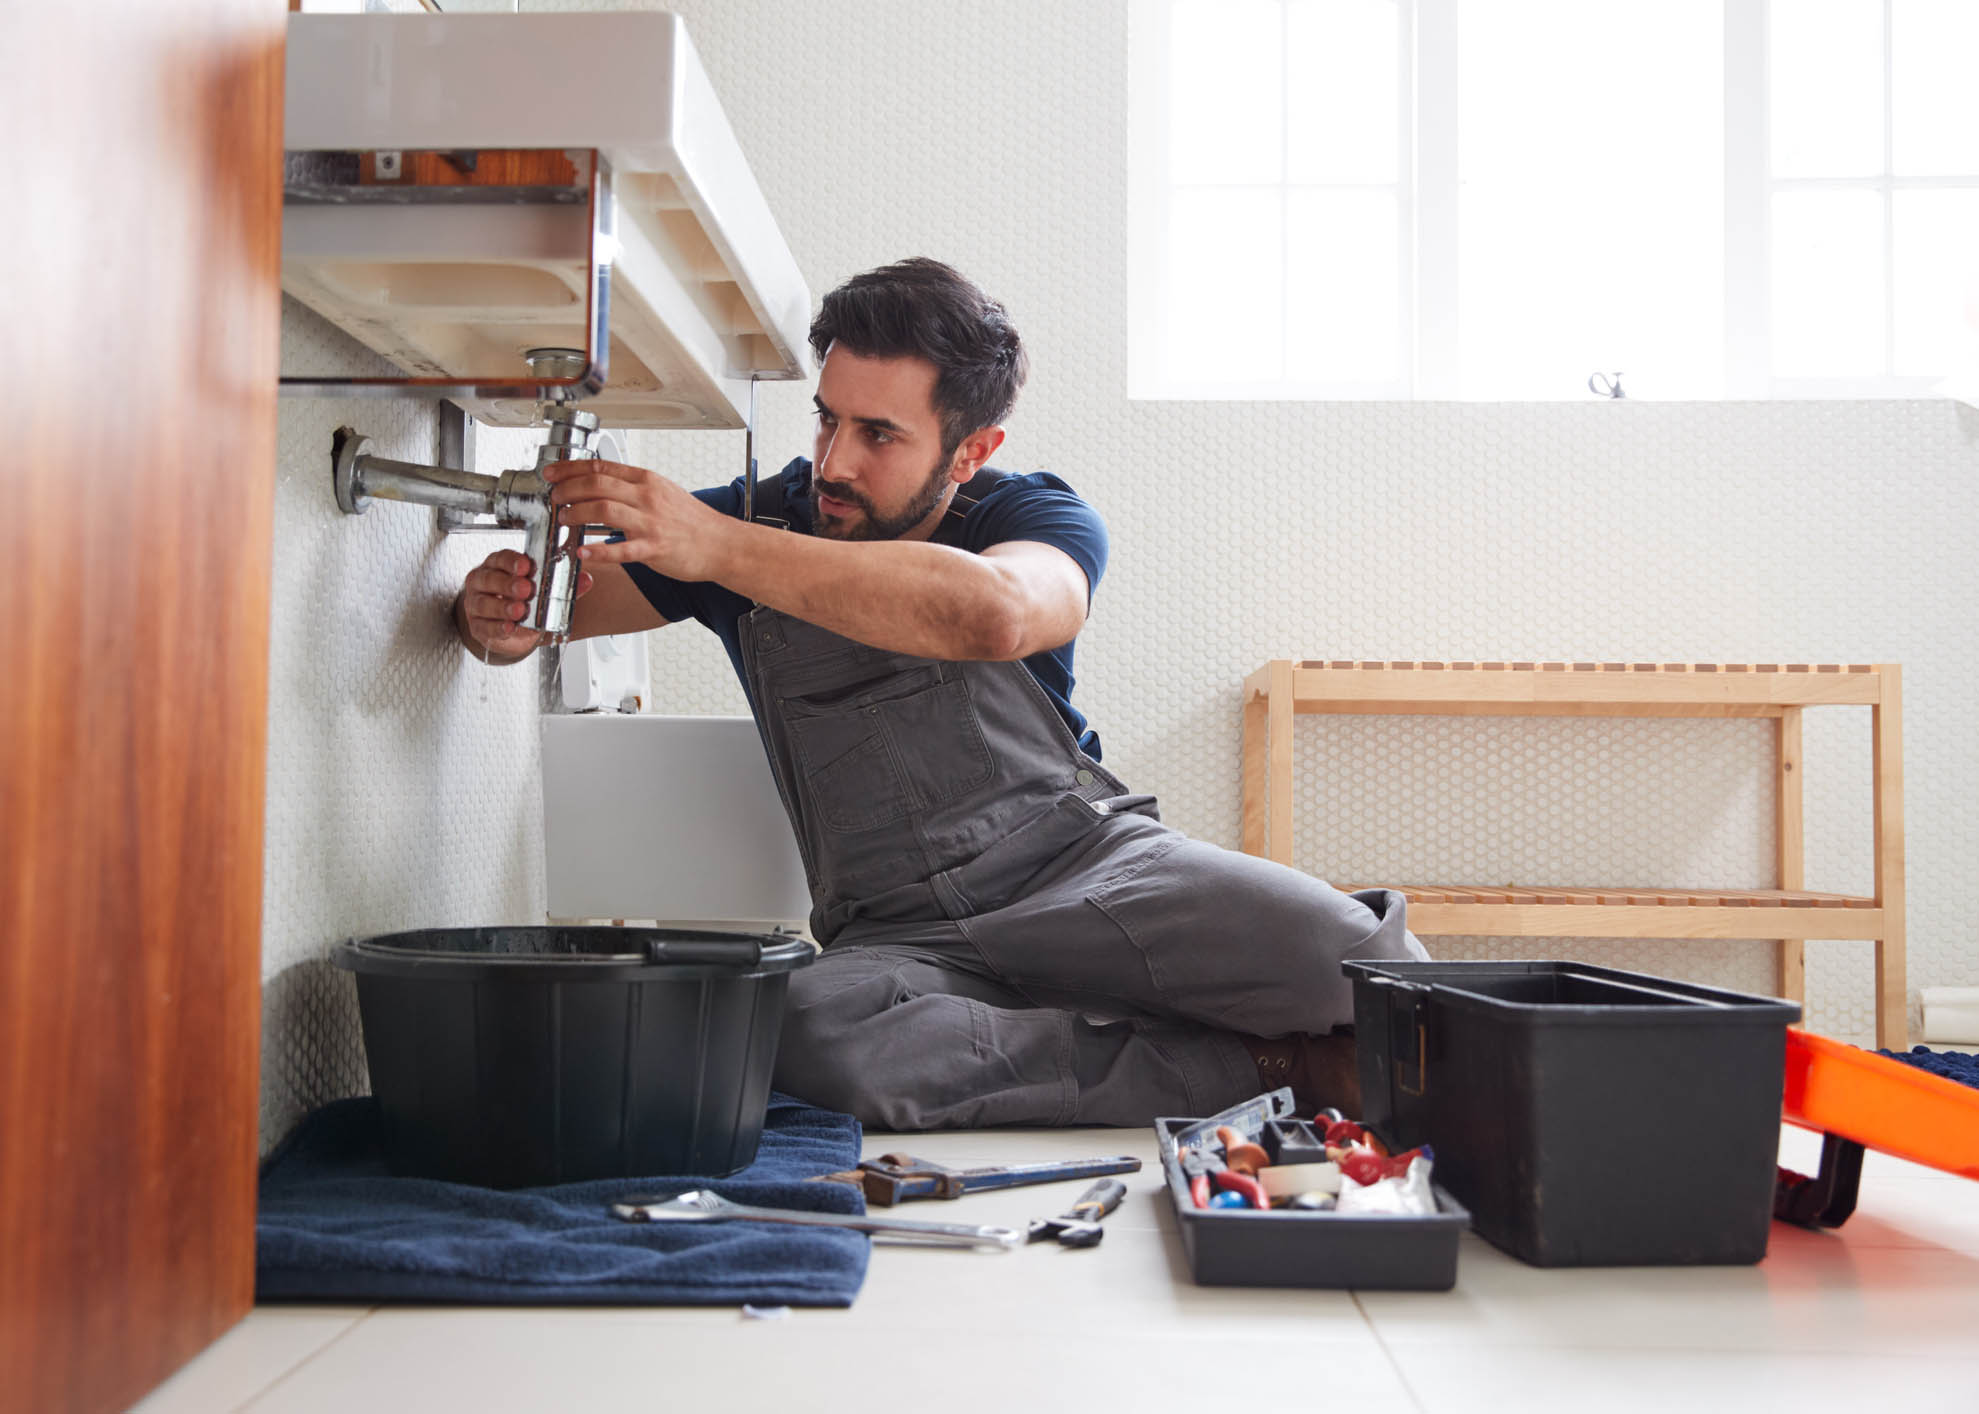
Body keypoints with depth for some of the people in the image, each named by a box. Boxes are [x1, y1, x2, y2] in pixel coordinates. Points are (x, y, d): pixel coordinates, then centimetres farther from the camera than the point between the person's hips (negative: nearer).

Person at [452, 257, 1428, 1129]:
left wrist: (719, 547, -34)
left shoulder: (1033, 516, -2)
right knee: (813, 1033, -37)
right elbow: (554, 604, 13)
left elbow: (994, 615, -29)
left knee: (1345, 950, -32)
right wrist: (497, 618, -14)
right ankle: (1263, 1061, -23)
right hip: (899, 934, 2)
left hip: (1087, 860, -2)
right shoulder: (764, 519, 6)